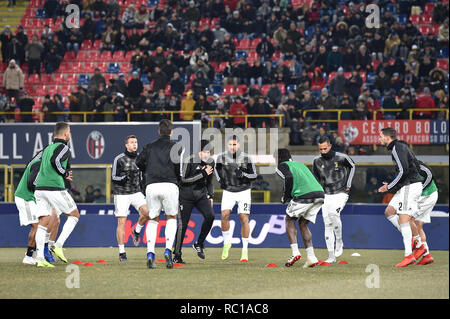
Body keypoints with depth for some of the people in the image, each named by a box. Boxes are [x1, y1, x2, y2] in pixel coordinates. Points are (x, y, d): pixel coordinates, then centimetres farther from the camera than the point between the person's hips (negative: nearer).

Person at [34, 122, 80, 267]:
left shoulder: (47, 148, 21)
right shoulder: (63, 147, -3)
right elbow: (55, 160, -21)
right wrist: (65, 173, -5)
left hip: (39, 188, 7)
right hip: (55, 188, -7)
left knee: (43, 223, 4)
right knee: (74, 215, 11)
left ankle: (40, 258, -6)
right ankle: (58, 245, -3)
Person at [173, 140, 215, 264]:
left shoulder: (210, 162, 4)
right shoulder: (189, 161, -15)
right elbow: (184, 179, -18)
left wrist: (210, 196, 9)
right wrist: (202, 174, -20)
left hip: (201, 195, 5)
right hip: (186, 196, -5)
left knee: (210, 216, -18)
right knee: (183, 223, -6)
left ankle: (199, 244, 0)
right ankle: (177, 254, 4)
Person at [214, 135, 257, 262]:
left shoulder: (246, 158, -10)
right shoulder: (222, 157, -5)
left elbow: (254, 175, -4)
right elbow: (217, 168, 17)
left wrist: (243, 174, -23)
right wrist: (220, 180, 0)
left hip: (243, 191, -1)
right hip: (228, 192, 1)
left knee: (244, 219, -6)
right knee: (224, 215, -17)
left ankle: (245, 250, 2)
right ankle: (227, 243, 5)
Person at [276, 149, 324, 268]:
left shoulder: (281, 166, 12)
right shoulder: (299, 164, 34)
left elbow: (288, 178, -9)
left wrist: (286, 197, 3)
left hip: (304, 195, -6)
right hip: (320, 193, 6)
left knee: (290, 220, 13)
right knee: (303, 224, 19)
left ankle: (295, 252, -3)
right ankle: (311, 257, 7)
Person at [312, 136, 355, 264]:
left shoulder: (341, 158, -9)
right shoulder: (317, 161, 0)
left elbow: (352, 166, 10)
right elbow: (315, 176, 18)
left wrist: (348, 184, 5)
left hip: (341, 194, -4)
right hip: (326, 196, 4)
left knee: (333, 213, -29)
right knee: (328, 225, 0)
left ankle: (339, 242, -9)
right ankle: (331, 256, 4)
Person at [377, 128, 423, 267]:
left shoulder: (397, 148, -13)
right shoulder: (401, 146, 18)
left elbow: (403, 171, -22)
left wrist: (390, 187, -11)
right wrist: (390, 185, 20)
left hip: (410, 186, -10)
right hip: (406, 187, 10)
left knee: (403, 219, -11)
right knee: (389, 212, 12)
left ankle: (409, 255, -14)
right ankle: (410, 239, 9)